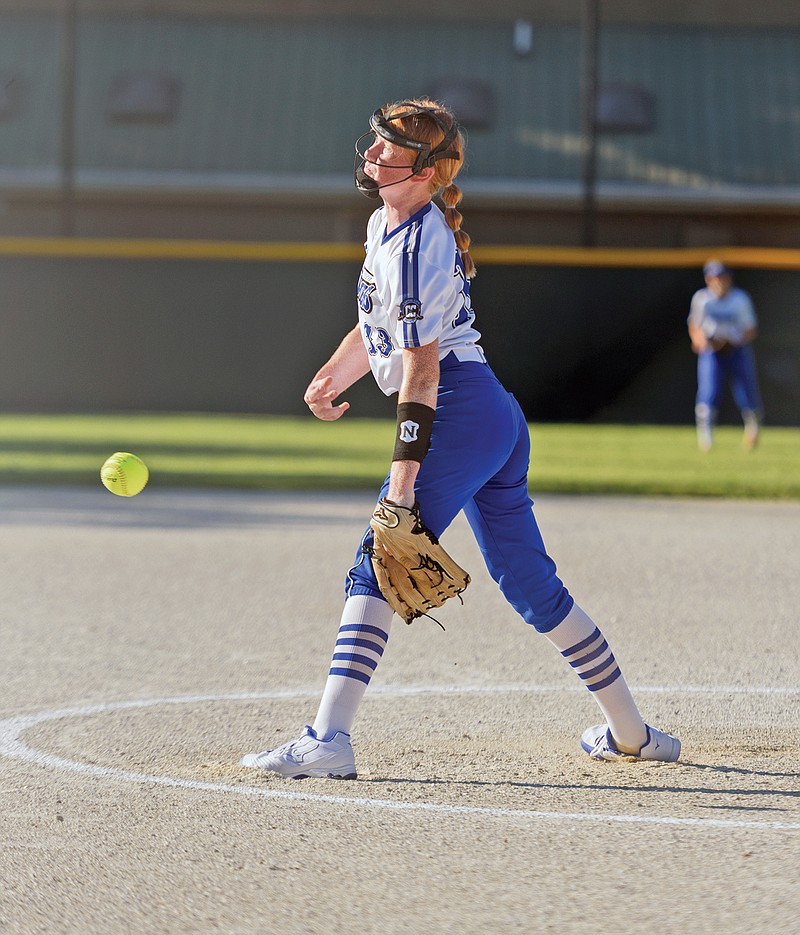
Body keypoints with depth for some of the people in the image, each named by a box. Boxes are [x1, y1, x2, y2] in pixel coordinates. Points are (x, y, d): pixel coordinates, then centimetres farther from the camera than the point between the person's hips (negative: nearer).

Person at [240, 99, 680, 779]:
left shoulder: (417, 250, -16)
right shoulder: (386, 226, 15)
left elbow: (421, 370, -23)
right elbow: (379, 327, 30)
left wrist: (403, 480, -27)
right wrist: (330, 379, 13)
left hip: (461, 414, -10)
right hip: (497, 417, 10)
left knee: (375, 566, -15)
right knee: (531, 583, 16)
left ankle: (329, 740, -24)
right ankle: (631, 732, 24)